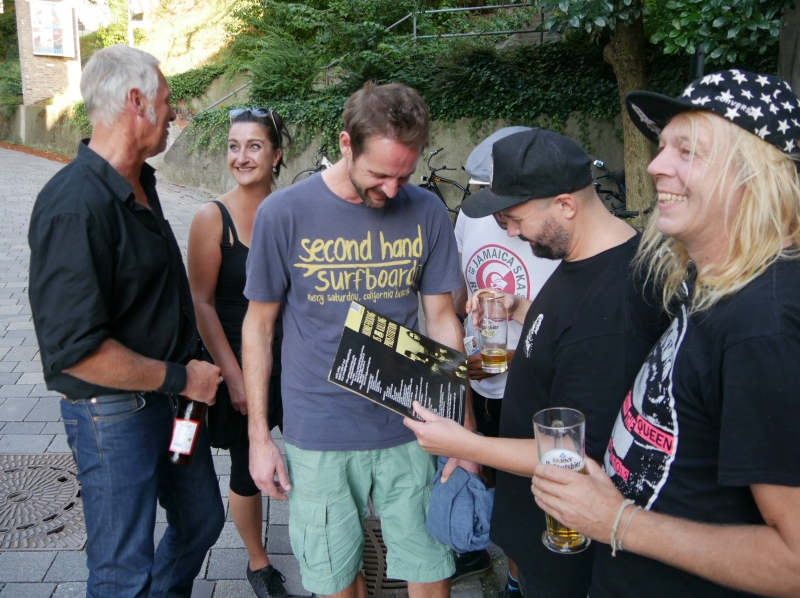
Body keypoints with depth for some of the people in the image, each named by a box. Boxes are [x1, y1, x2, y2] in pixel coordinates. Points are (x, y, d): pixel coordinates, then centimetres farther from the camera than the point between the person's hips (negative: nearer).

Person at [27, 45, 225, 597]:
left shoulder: (138, 187, 6)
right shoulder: (75, 208, -25)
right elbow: (75, 349, -28)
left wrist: (192, 372, 10)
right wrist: (180, 377, -19)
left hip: (172, 394, 9)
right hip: (114, 412, -9)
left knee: (201, 521, 24)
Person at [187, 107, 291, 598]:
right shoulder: (213, 218, -11)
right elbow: (203, 304, -11)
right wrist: (234, 377, -12)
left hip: (290, 358, 3)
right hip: (237, 359, -3)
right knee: (248, 467, 12)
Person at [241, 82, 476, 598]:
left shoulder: (427, 213, -5)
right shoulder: (284, 214, -10)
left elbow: (442, 320, 3)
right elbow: (259, 325, -1)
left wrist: (462, 425, 2)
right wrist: (259, 436, 0)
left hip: (409, 430, 2)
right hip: (318, 438, -1)